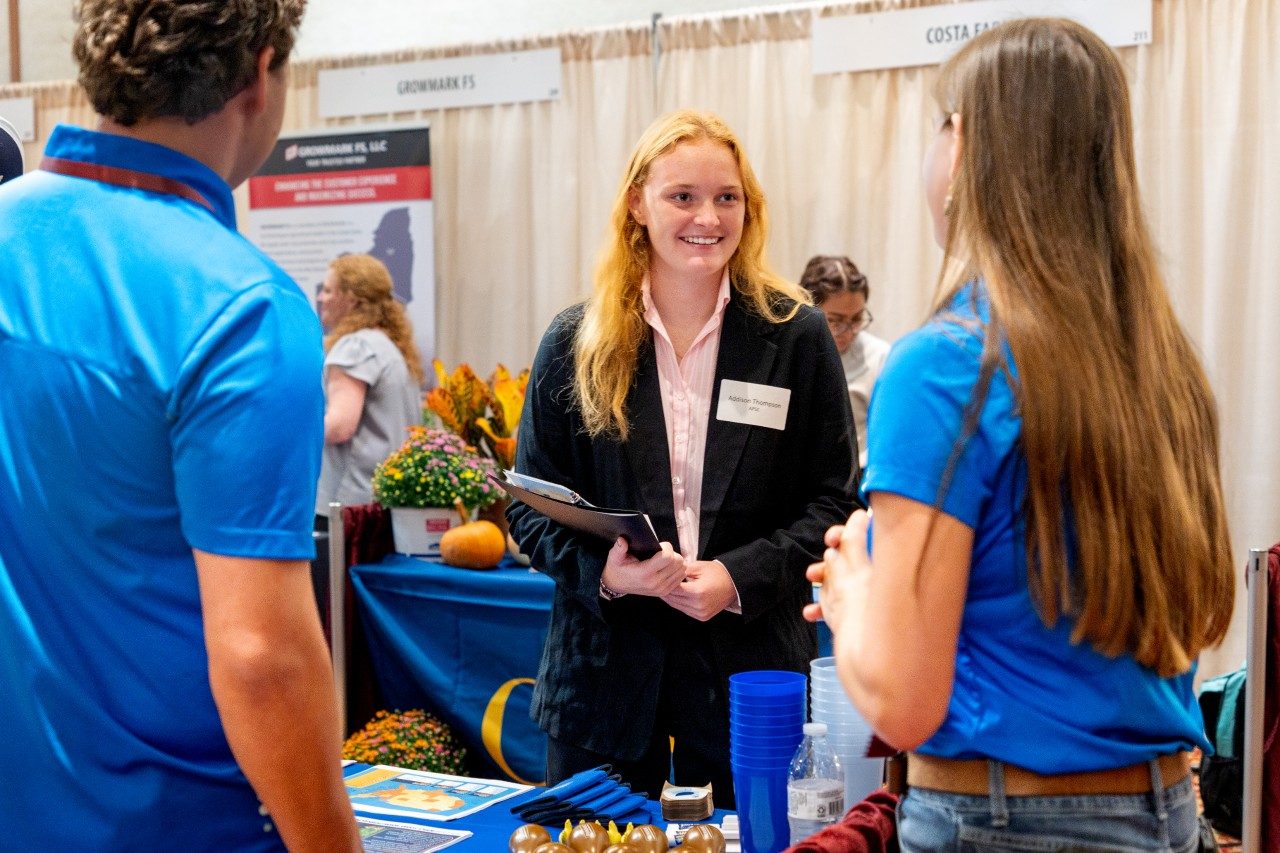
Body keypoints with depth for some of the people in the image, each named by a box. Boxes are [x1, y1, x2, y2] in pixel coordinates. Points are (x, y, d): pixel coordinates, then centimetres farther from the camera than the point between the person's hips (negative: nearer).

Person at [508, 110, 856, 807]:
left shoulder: (796, 337, 0)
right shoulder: (575, 344, 2)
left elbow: (830, 501, 0)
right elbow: (530, 508, 4)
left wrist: (740, 577, -16)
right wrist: (602, 571, -15)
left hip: (750, 670, 0)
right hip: (605, 667, 1)